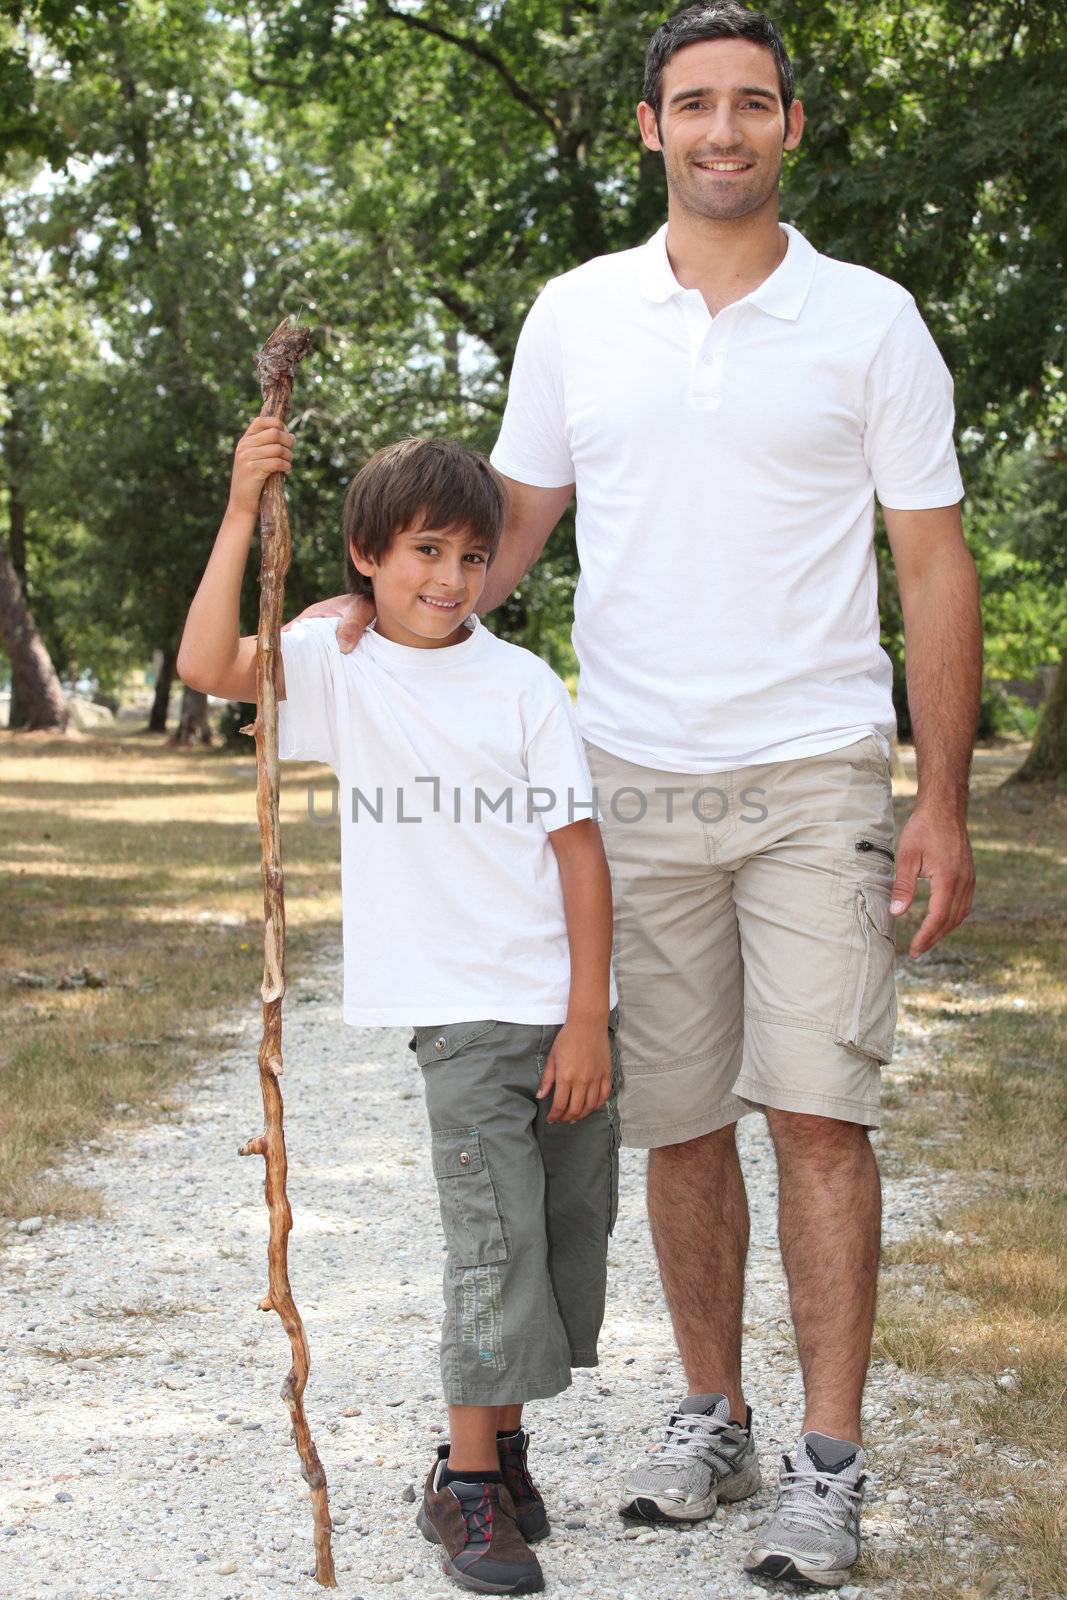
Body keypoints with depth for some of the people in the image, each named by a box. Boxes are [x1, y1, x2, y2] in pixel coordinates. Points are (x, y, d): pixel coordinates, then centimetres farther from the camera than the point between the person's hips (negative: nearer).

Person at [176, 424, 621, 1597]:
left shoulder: (522, 682, 2)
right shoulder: (338, 666, 1)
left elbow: (578, 848, 0)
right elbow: (206, 665, -16)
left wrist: (589, 1018, -6)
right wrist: (242, 511, -20)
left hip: (569, 1013, 3)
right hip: (462, 1014, -3)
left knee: (570, 1230, 9)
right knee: (494, 1238, -8)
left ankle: (505, 1435, 28)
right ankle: (466, 1481, 4)